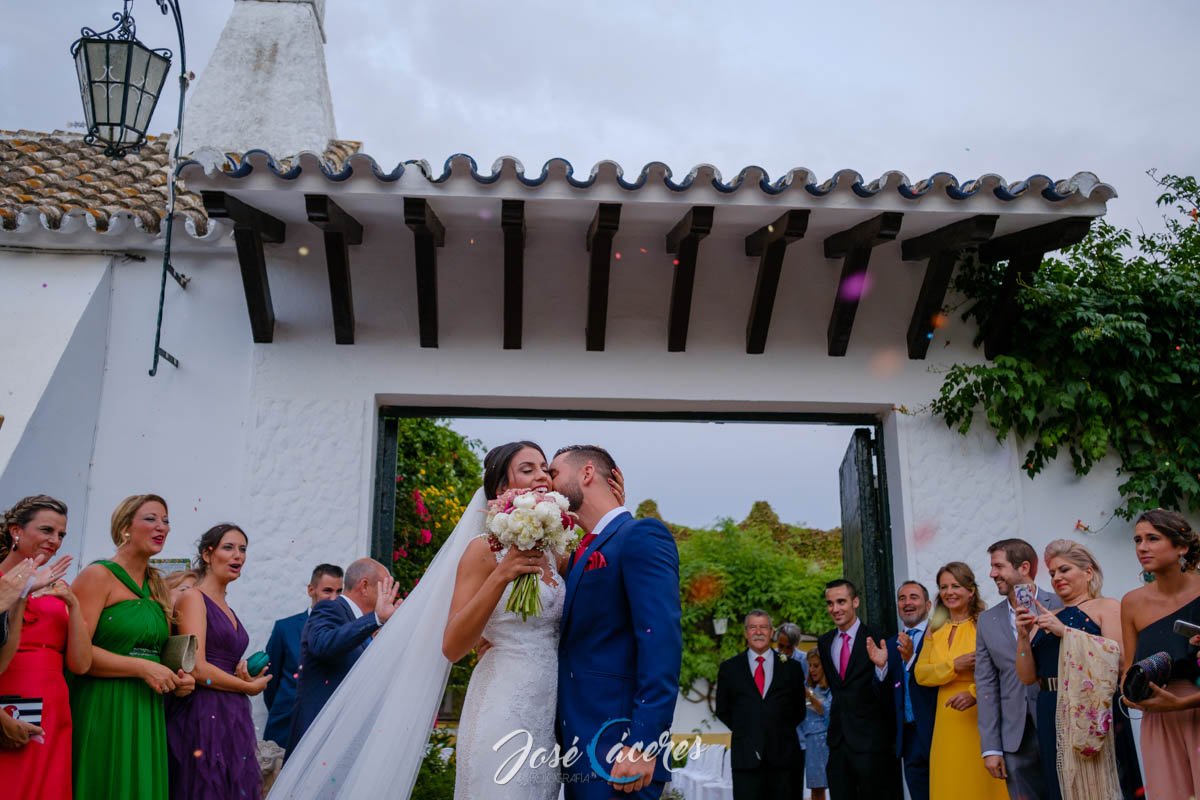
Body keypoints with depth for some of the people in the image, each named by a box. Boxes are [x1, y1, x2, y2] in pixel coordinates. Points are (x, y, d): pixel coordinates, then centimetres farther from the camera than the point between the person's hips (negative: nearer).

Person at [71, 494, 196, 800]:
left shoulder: (157, 586, 15)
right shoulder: (98, 575, -7)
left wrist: (177, 679, 4)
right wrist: (143, 668, -17)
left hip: (148, 711, 7)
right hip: (103, 709, -7)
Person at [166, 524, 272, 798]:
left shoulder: (227, 609, 16)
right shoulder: (193, 598, -7)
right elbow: (197, 668, -16)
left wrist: (245, 677, 0)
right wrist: (250, 687, -5)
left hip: (233, 717, 8)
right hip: (203, 715, -8)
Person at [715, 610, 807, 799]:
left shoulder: (791, 668, 8)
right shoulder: (729, 668, 7)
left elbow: (799, 710, 15)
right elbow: (722, 711, 13)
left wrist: (782, 732, 7)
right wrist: (743, 730, 6)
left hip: (782, 755, 1)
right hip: (746, 756, -1)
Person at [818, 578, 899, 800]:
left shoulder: (875, 638, -11)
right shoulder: (824, 642, 8)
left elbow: (886, 692, -16)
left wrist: (881, 665, -34)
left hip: (869, 738, -6)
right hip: (838, 737, 6)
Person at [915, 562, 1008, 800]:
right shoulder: (935, 631, 10)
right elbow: (920, 674, 3)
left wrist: (975, 693, -25)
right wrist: (954, 666, -12)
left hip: (982, 717, -4)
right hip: (948, 720, 4)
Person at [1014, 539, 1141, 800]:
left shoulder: (1107, 607, 2)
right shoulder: (1045, 619, 14)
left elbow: (1118, 656, -15)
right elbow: (1028, 676, 10)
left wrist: (1065, 631, -17)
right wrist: (1023, 637, -4)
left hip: (1094, 714, -4)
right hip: (1053, 718, 5)